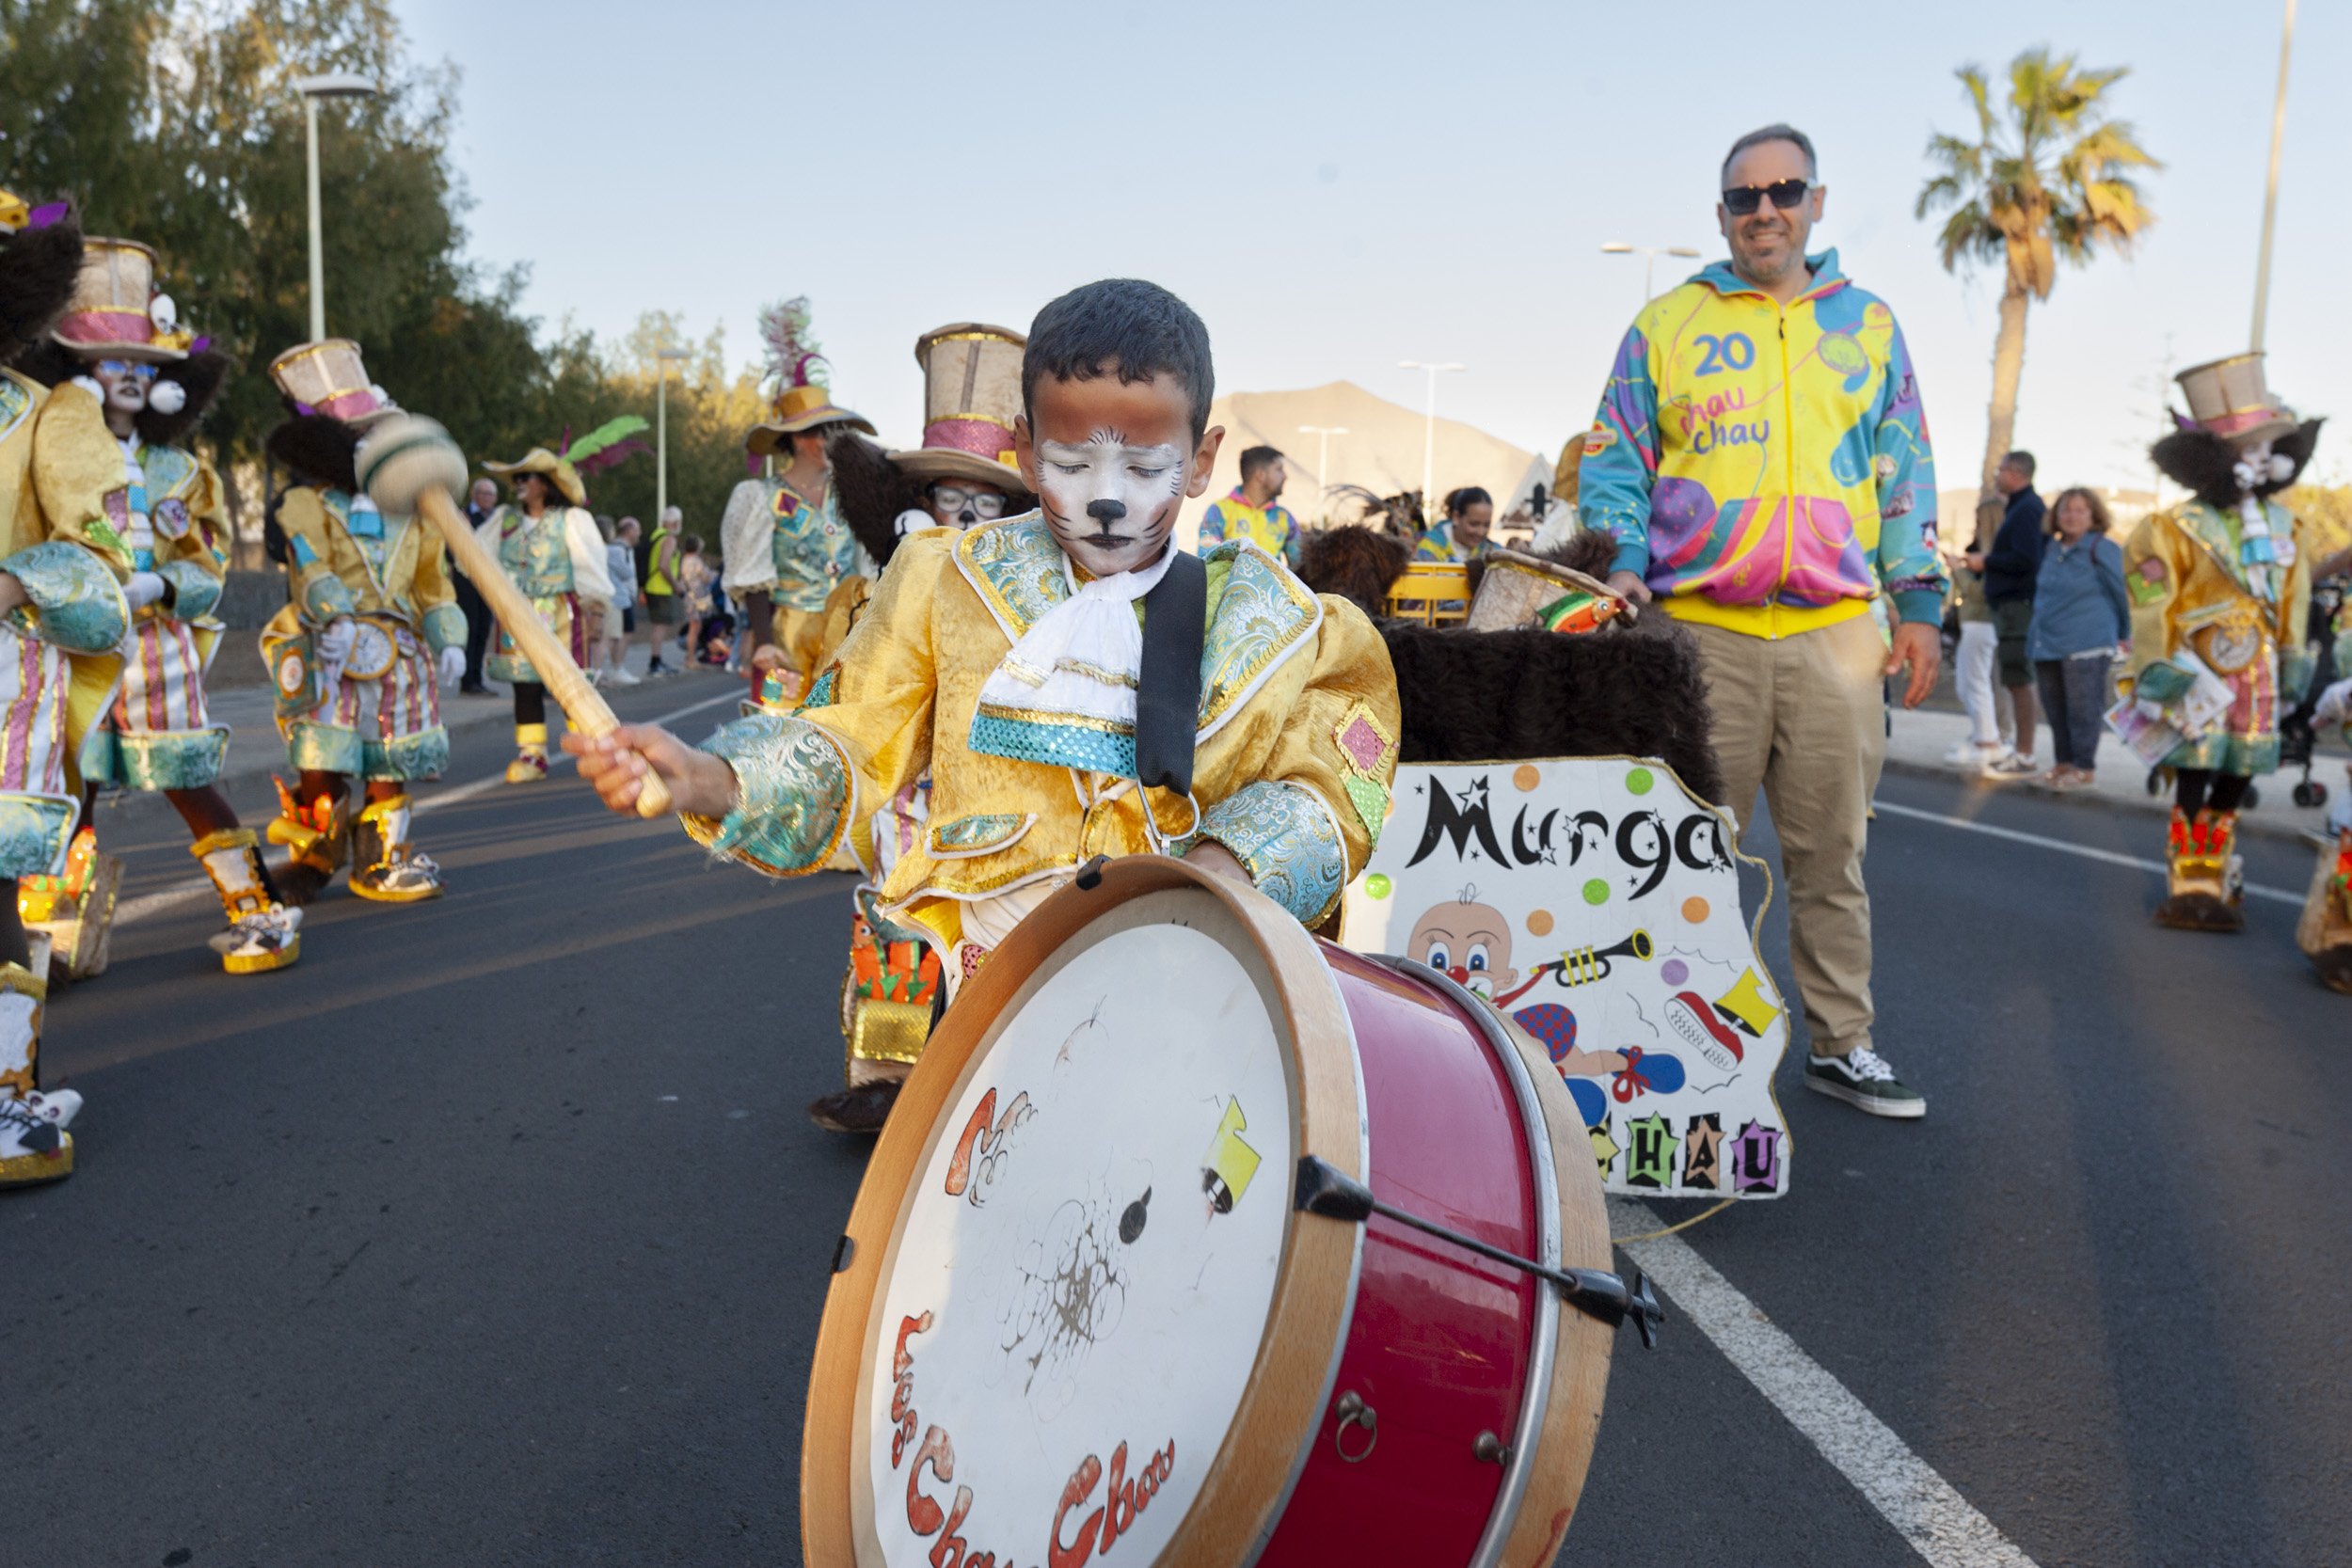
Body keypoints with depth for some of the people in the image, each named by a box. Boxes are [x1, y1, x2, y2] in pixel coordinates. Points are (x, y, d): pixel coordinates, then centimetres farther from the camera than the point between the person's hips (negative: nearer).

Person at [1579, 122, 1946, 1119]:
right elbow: (1612, 460, 9)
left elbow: (1905, 469, 16)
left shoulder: (1867, 323, 16)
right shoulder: (1667, 323, 10)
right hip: (1702, 629, -1)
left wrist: (1919, 600, 7)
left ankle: (1841, 1044, 17)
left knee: (1832, 851, 6)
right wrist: (1625, 560, -8)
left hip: (1837, 630, 2)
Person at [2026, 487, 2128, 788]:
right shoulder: (2052, 549, 13)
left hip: (2086, 646, -7)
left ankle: (2084, 767, 4)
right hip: (2047, 644, 7)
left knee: (2083, 707, -3)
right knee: (2055, 707, 10)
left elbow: (2120, 592, 1)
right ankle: (2063, 762, 20)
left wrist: (2123, 635, 9)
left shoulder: (2102, 549, -6)